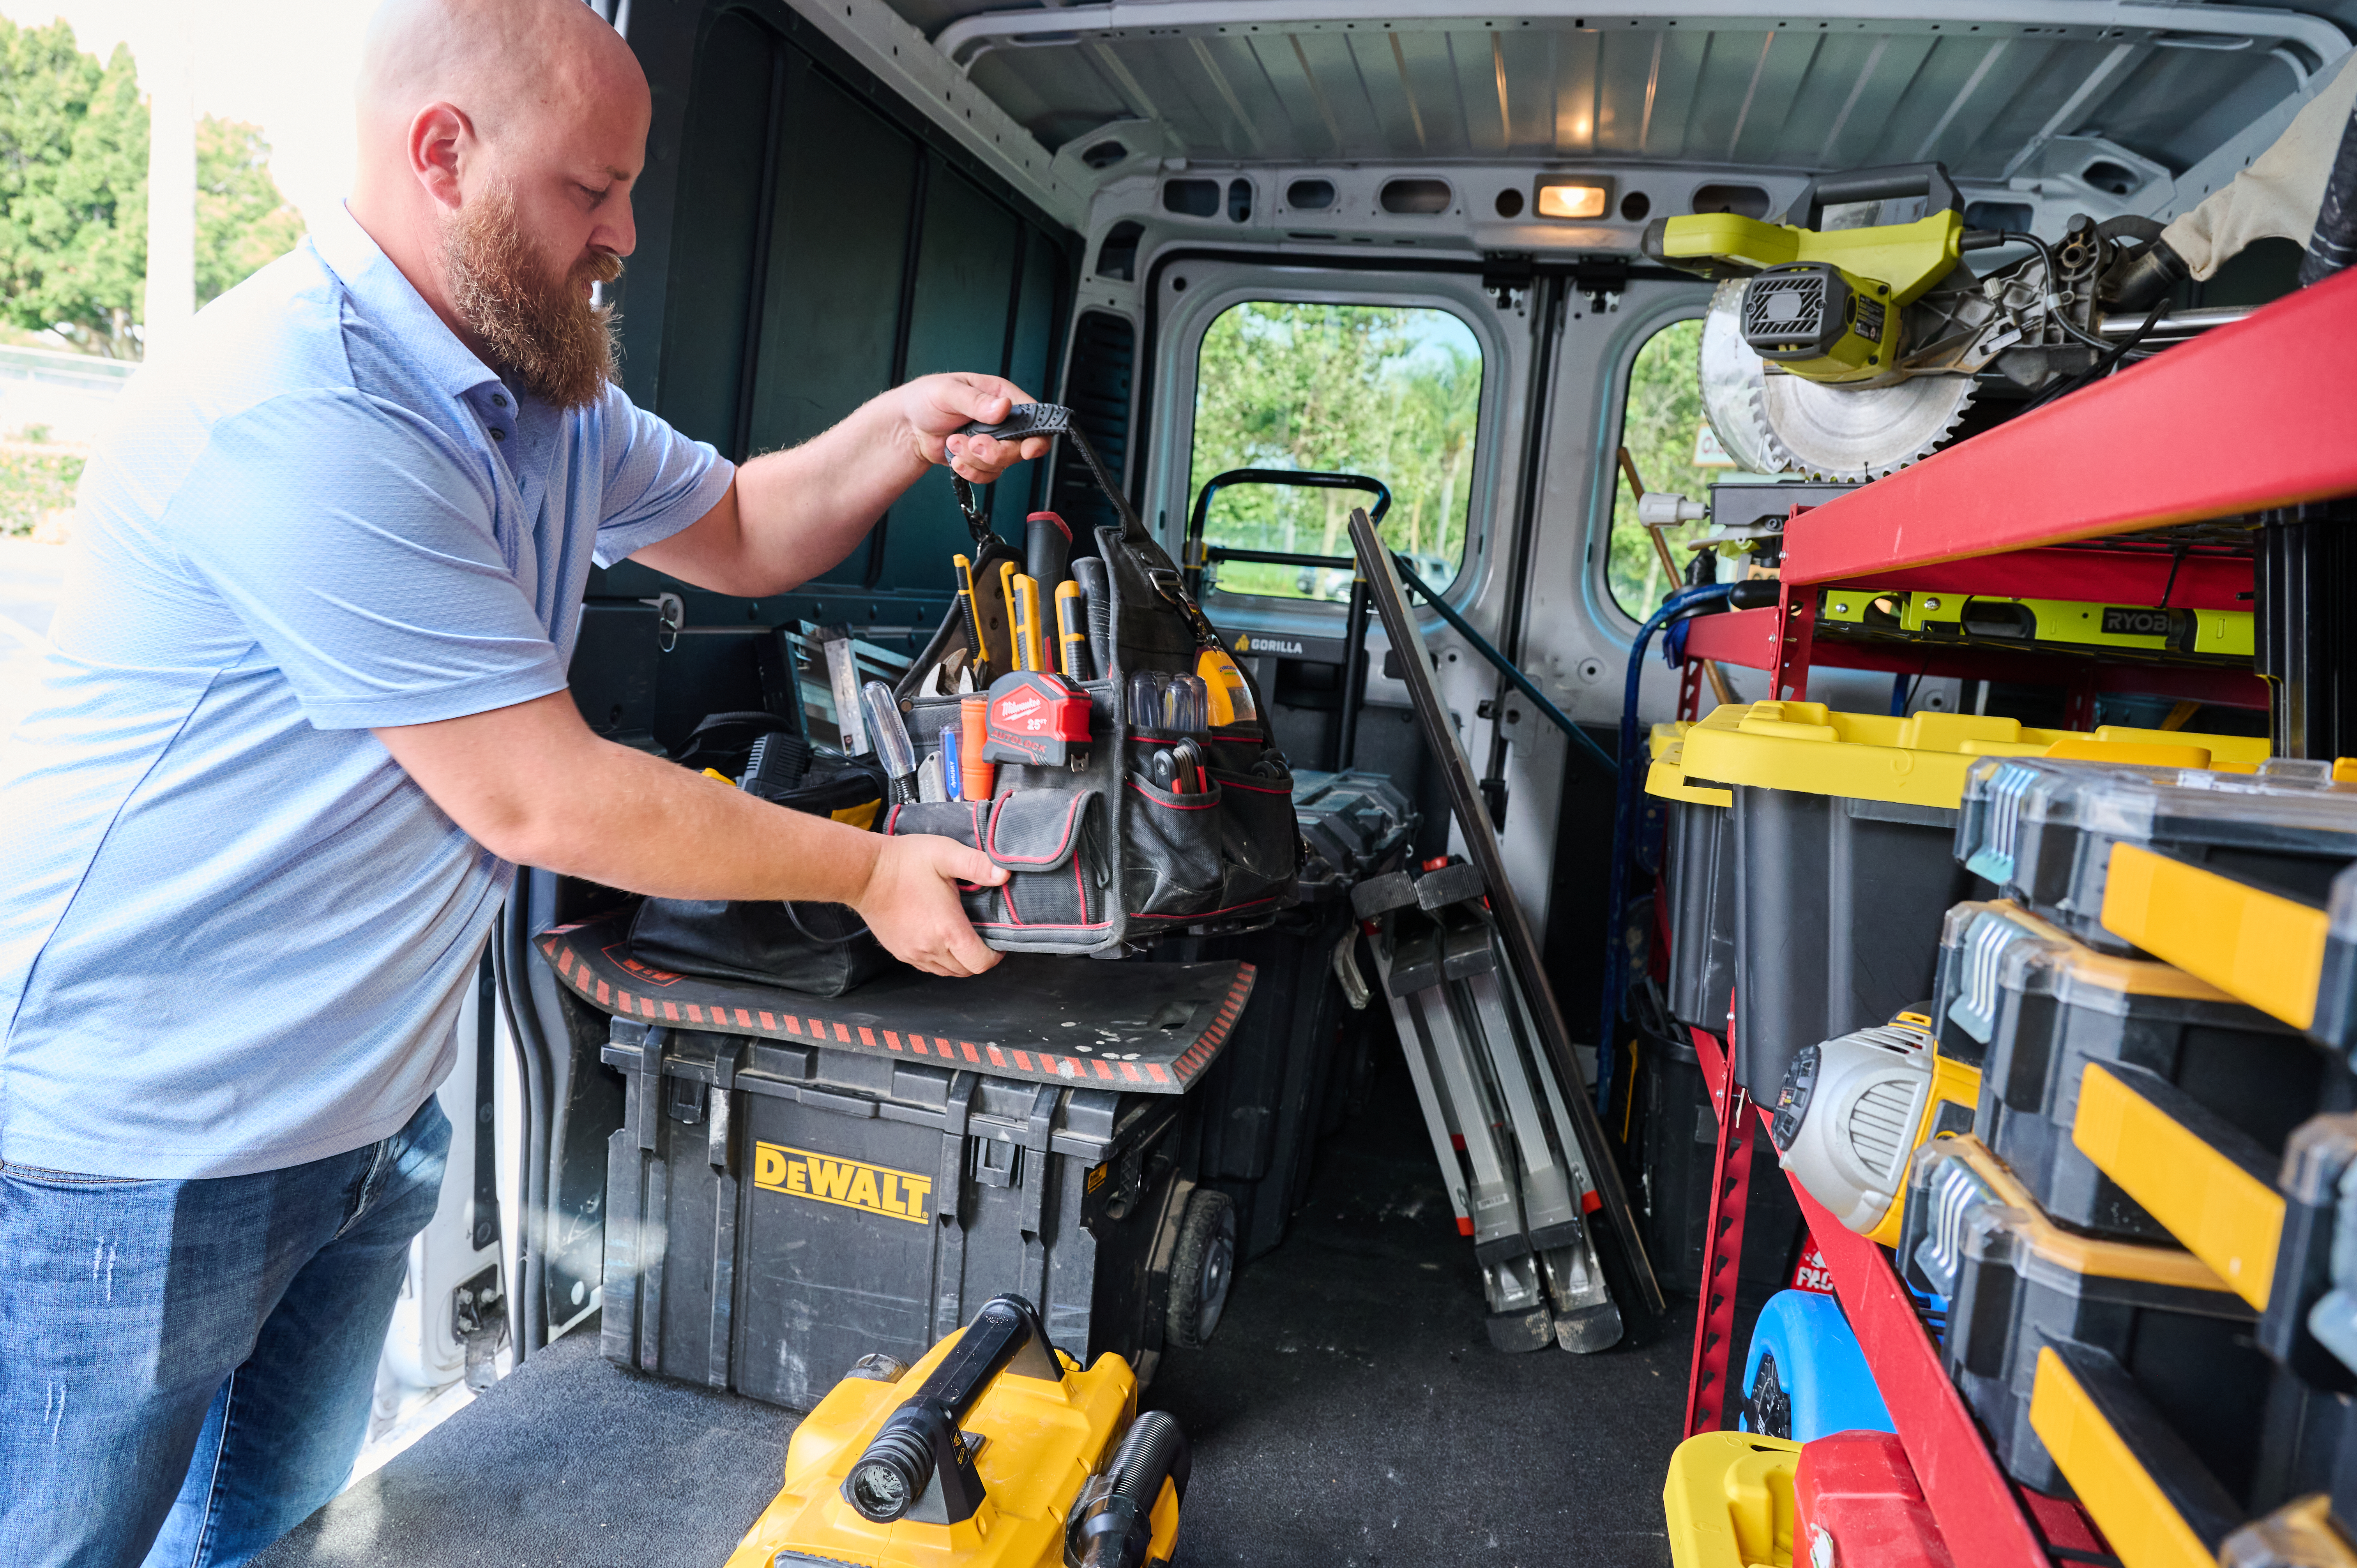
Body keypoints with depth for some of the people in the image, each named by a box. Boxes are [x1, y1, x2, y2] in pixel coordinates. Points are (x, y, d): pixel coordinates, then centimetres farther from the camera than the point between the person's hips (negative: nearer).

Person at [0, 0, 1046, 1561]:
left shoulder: (547, 396, 5)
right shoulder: (300, 413, -26)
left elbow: (738, 531, 18)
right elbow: (539, 799, -26)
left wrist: (899, 432, -3)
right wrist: (871, 872, -16)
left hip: (362, 1118, 9)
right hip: (133, 1156, -8)